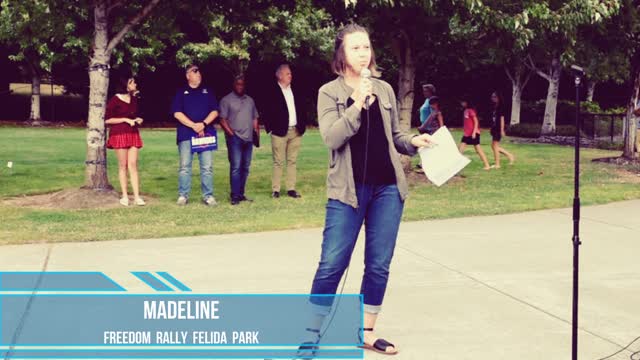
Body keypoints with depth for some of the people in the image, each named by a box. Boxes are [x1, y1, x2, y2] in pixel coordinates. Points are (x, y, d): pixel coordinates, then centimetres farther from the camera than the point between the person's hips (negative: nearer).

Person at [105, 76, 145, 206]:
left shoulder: (134, 99, 13)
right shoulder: (115, 100, -6)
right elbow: (107, 120, -8)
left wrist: (137, 120, 6)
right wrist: (125, 119, -14)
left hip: (133, 134, 5)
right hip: (119, 134, -5)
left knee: (133, 165, -2)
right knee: (123, 165, -1)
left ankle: (136, 196, -6)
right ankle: (124, 196, 5)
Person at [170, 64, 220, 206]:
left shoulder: (208, 91, 15)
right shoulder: (181, 92, 8)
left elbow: (215, 111, 8)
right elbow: (177, 113, -2)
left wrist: (203, 124, -9)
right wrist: (193, 125, -12)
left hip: (206, 133, 2)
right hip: (186, 134, -2)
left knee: (207, 167, -2)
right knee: (184, 167, -1)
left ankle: (208, 196, 2)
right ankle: (183, 196, 4)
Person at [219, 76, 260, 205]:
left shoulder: (250, 100, 17)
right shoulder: (226, 100, 1)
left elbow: (255, 119, 19)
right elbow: (222, 120, -4)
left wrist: (257, 133, 8)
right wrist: (231, 133, -12)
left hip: (248, 138, 6)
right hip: (235, 138, -6)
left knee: (245, 167, 7)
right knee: (236, 167, -12)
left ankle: (241, 194, 14)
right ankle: (235, 196, -12)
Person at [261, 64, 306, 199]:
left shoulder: (294, 91, 11)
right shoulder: (273, 92, -5)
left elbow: (300, 110, 15)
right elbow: (266, 112, -6)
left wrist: (302, 126, 6)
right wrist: (270, 128, -10)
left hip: (295, 131, 5)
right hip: (280, 132, -5)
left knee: (292, 161, 7)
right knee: (278, 162, -1)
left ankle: (291, 189, 12)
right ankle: (275, 190, 5)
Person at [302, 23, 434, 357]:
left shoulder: (384, 89, 10)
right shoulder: (329, 92, -1)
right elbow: (330, 138, -14)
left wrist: (414, 141, -2)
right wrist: (357, 104, -22)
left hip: (388, 188, 4)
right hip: (348, 190, -4)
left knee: (379, 265, 8)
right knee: (331, 265, -3)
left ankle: (367, 332, 22)